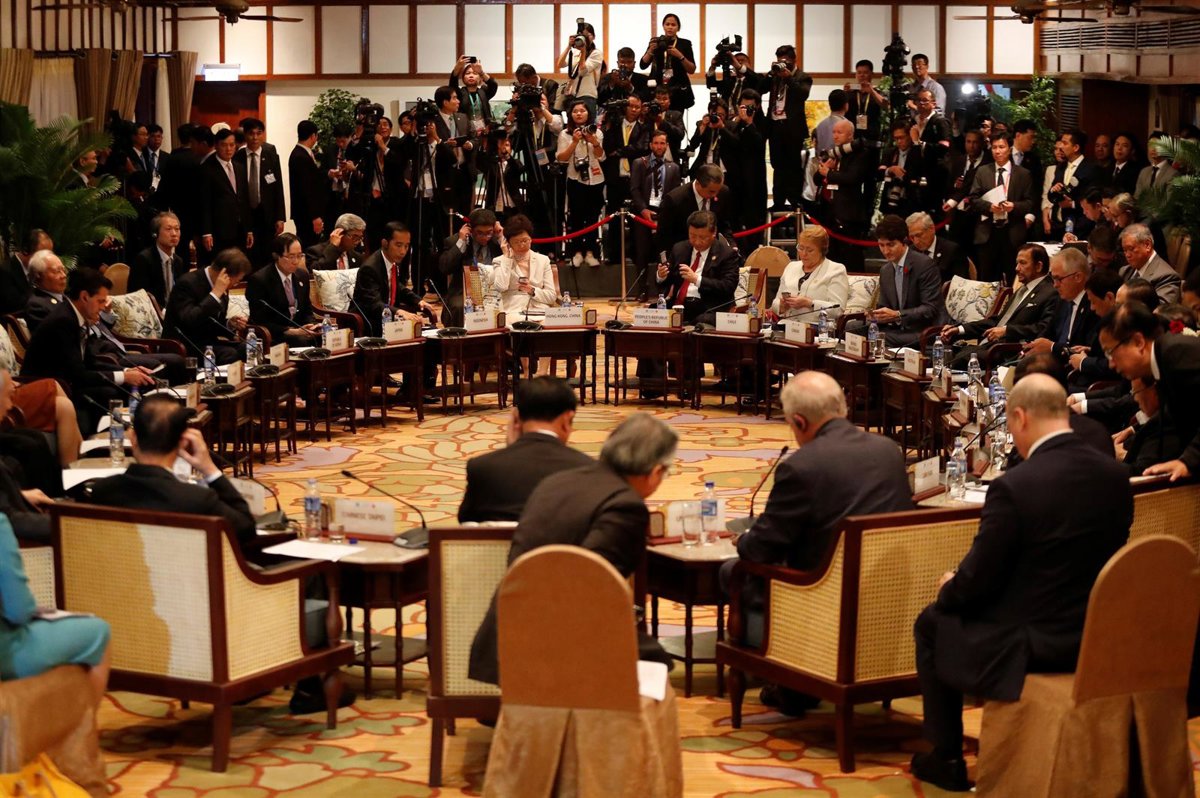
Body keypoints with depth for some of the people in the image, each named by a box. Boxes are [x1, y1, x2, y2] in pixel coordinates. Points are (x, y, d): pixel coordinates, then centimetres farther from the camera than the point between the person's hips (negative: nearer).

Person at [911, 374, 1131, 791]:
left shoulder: (1013, 486, -23)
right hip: (1099, 636, 7)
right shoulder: (1115, 474, -3)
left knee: (932, 623, 20)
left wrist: (949, 589, 10)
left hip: (1032, 645, -7)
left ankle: (947, 761, 26)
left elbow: (976, 580, -15)